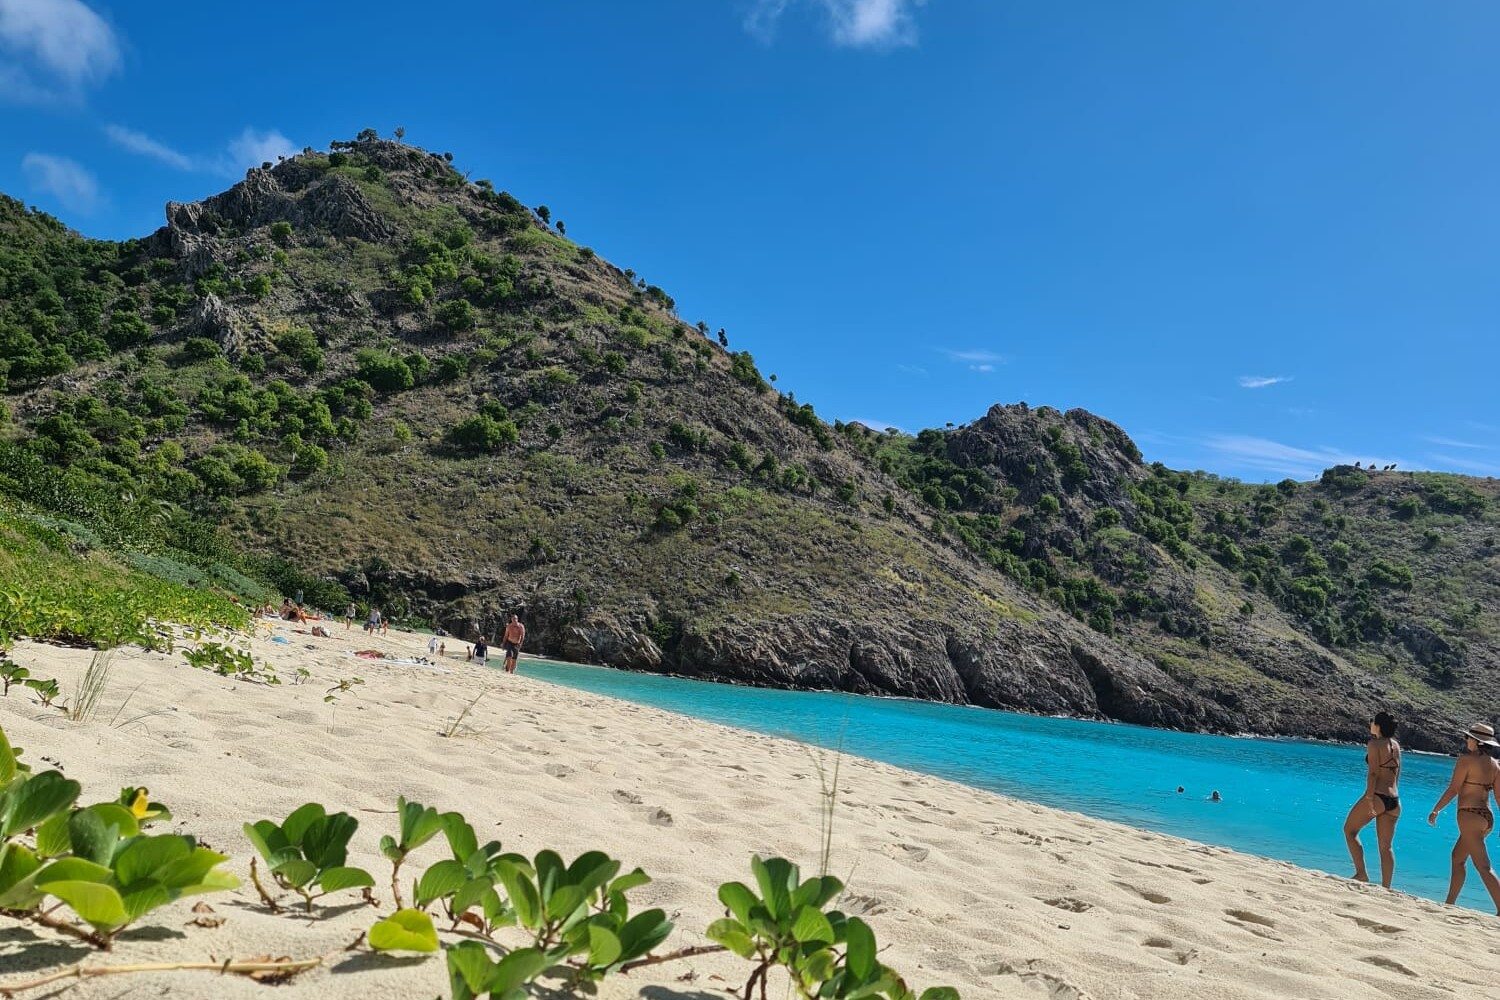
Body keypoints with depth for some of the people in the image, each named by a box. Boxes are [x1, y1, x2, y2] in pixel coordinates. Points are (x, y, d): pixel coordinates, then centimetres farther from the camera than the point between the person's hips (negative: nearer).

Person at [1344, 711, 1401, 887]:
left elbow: (1373, 773, -16)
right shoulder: (1396, 745, 12)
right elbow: (1396, 774, 18)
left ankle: (1361, 874, 2)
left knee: (1350, 830, 10)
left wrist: (1369, 799, -18)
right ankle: (1386, 888, 9)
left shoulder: (1374, 744, -10)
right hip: (1394, 799, 7)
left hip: (1377, 796, -7)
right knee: (1385, 847, 10)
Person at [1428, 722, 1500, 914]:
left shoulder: (1467, 760, -11)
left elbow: (1453, 790, -12)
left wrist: (1435, 810, -4)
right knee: (1457, 857, 20)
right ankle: (1450, 902, 27)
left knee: (1483, 867, -9)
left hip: (1470, 815, -9)